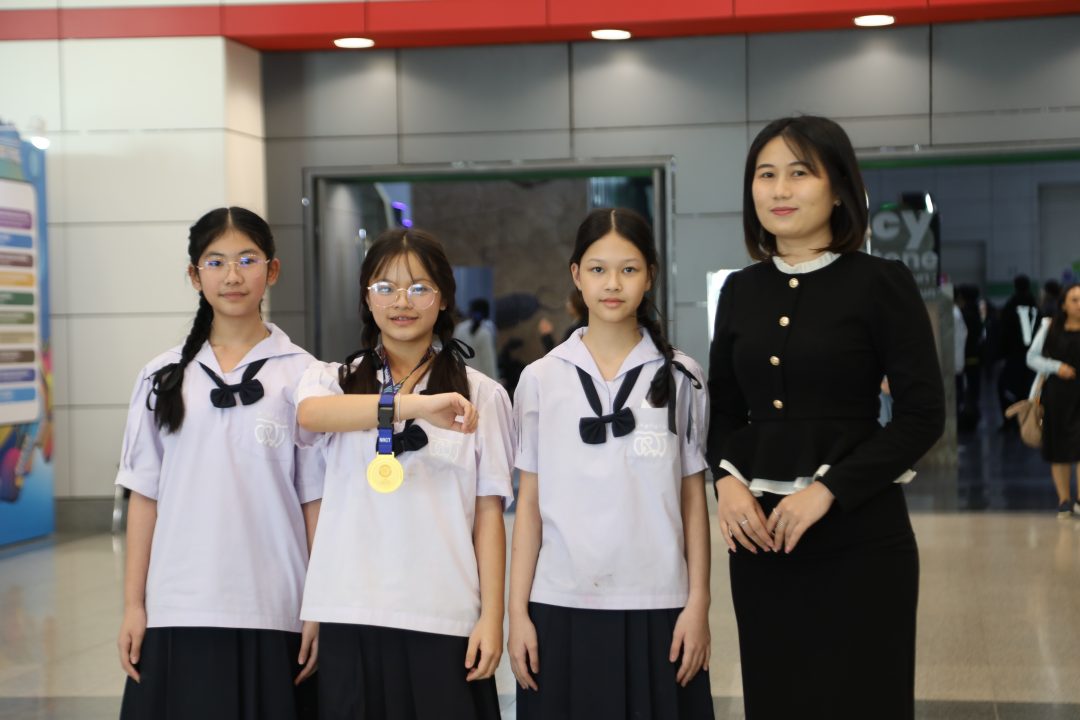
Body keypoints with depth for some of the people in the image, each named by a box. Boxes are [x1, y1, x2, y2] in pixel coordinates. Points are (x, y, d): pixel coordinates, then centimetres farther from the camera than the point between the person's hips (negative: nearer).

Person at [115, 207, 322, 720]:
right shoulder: (163, 378, 7)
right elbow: (144, 496, 8)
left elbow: (316, 502, 0)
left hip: (273, 616, -2)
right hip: (177, 615, 2)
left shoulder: (302, 376, 0)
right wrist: (133, 605, 5)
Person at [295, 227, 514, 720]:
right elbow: (311, 414, -17)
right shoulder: (332, 380, 7)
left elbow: (488, 511, 5)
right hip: (352, 614, 1)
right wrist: (415, 405, -31)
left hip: (444, 618, -1)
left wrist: (492, 615, -1)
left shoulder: (480, 394, 7)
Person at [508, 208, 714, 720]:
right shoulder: (541, 379, 3)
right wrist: (517, 611, 1)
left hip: (656, 606, 0)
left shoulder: (680, 378, 2)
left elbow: (692, 499, 4)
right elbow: (530, 501, 4)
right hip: (562, 606, 0)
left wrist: (698, 603, -1)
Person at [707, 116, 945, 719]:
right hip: (759, 532, 4)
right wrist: (728, 480, -6)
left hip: (858, 534, -4)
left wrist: (827, 489, -15)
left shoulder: (882, 283, -4)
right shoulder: (741, 291, 9)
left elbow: (923, 415, -8)